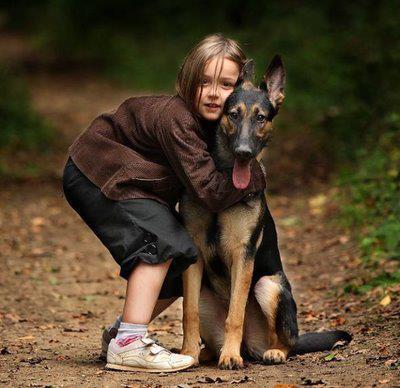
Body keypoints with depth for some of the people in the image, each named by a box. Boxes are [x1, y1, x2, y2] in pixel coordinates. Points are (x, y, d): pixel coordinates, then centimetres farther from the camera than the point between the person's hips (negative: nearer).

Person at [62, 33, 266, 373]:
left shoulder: (214, 122, -5)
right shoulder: (176, 119, -33)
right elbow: (210, 193, -36)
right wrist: (257, 174, -26)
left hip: (135, 184, 9)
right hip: (95, 176, -9)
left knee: (186, 261, 6)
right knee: (161, 242, -27)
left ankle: (120, 332, 20)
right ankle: (128, 344, -27)